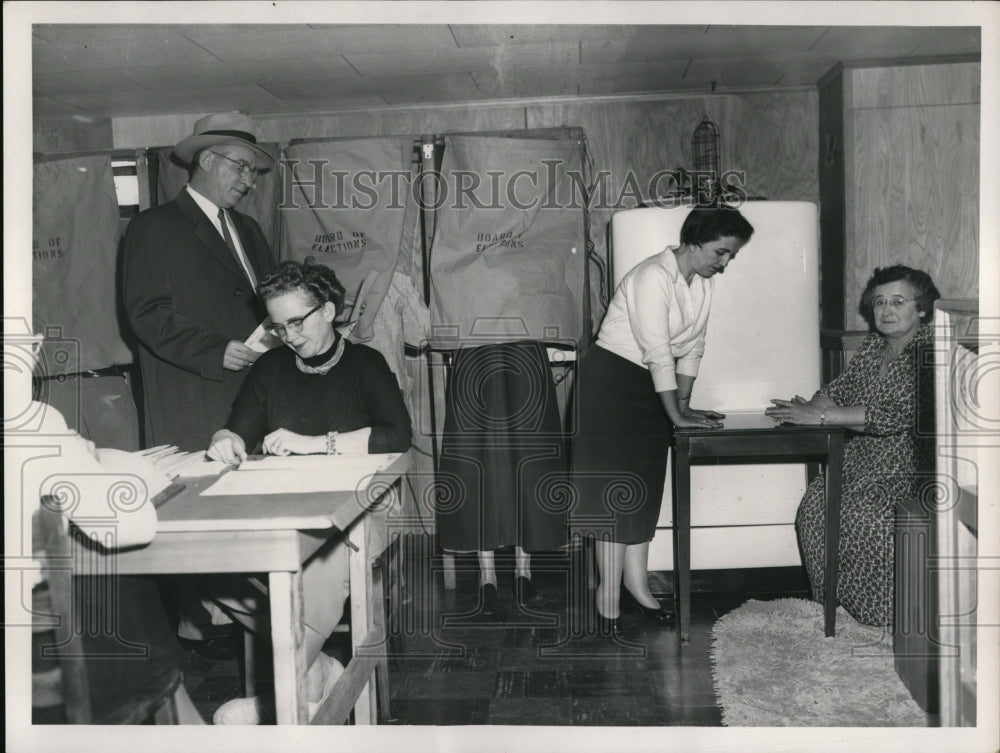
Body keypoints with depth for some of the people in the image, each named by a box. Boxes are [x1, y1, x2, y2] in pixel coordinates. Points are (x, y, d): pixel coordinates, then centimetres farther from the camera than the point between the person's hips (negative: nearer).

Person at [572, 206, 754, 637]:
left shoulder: (703, 282, 5)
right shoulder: (654, 277, -22)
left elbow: (692, 347, 9)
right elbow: (658, 352, -24)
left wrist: (685, 404, 4)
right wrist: (676, 414, -20)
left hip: (651, 388, 9)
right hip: (611, 380, -8)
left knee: (646, 488, 9)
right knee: (618, 489, -7)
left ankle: (637, 585, 17)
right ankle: (609, 596, 0)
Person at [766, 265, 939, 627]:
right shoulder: (873, 345, 12)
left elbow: (897, 416, -23)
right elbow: (837, 391, 11)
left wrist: (820, 416, -25)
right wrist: (808, 408, -14)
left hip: (908, 465, -7)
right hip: (859, 459, 7)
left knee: (863, 514, -27)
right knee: (815, 504, -14)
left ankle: (886, 612, -5)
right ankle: (835, 600, 2)